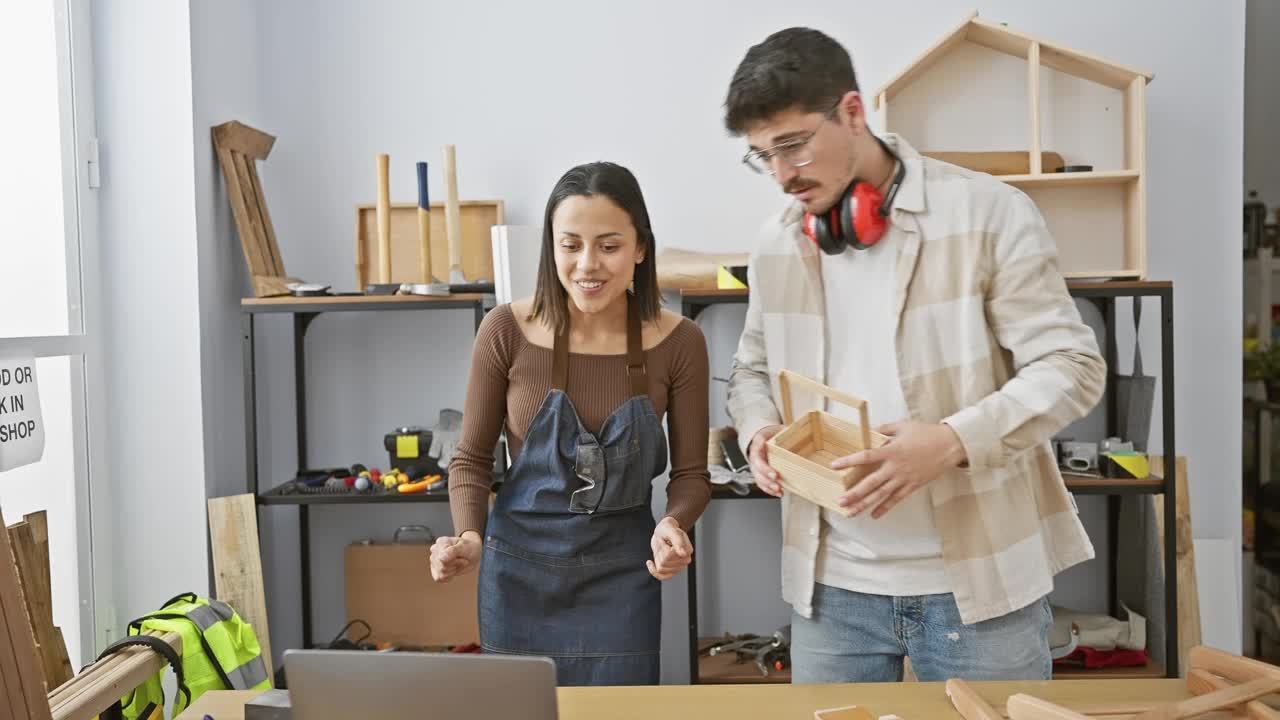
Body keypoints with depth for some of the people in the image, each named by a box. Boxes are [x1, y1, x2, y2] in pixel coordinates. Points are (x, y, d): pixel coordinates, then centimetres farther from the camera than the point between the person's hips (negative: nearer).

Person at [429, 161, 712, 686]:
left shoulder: (678, 342, -12)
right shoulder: (507, 330, -13)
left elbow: (691, 473, -3)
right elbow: (471, 459, -3)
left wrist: (673, 524, -24)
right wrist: (469, 538, -20)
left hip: (622, 570, 0)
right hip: (520, 568, 0)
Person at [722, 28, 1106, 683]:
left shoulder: (987, 213, -9)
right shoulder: (776, 245, 6)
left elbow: (1072, 366, -9)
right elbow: (754, 370, 18)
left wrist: (953, 441, -23)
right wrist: (758, 430, -4)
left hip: (979, 578, -3)